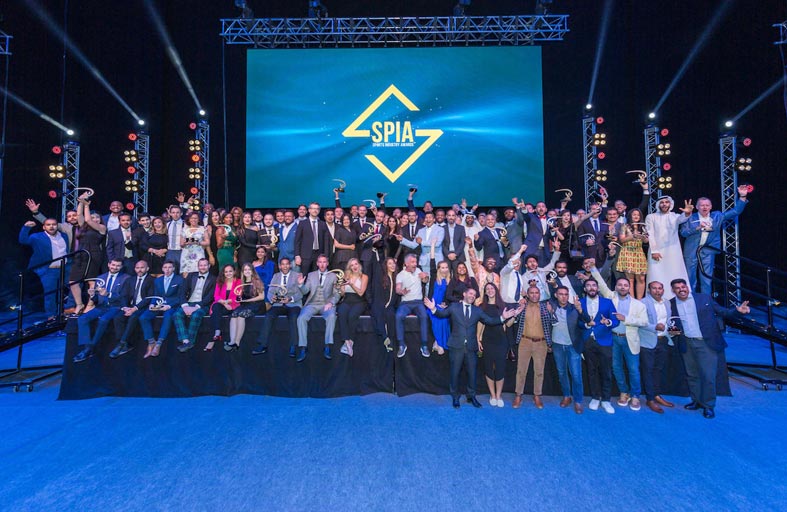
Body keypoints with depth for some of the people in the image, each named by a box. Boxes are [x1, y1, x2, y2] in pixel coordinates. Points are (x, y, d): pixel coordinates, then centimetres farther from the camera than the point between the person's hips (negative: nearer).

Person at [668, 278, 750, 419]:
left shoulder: (704, 298, -1)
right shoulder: (671, 304, 2)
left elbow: (722, 312, 0)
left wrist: (737, 310, -17)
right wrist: (672, 331, -9)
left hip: (706, 343, -2)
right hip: (687, 344, 3)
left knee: (708, 375, -2)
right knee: (691, 375, 13)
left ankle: (708, 406, 11)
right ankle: (697, 401, 28)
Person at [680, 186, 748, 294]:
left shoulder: (717, 216, 9)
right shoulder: (690, 218, -1)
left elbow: (735, 211, 9)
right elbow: (683, 232, -10)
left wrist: (742, 197, 0)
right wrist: (698, 227, -22)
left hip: (708, 252, 2)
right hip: (691, 252, -2)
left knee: (707, 280, 6)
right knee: (690, 280, 3)